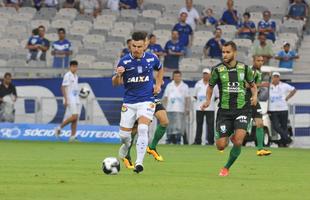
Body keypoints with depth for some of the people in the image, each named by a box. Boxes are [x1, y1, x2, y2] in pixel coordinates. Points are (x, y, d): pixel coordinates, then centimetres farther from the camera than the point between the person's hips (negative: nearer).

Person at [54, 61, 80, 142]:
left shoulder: (76, 76, 16)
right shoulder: (67, 75, -8)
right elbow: (63, 87, -13)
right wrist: (66, 99, -20)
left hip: (76, 100, 8)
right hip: (70, 100, -8)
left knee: (76, 118, 2)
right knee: (74, 116, -17)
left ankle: (73, 136, 1)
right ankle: (59, 128, -3)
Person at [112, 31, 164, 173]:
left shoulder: (151, 58, -3)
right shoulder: (124, 61, -9)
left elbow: (160, 69, 21)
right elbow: (115, 83, -4)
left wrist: (158, 84, 7)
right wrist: (118, 75, -26)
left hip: (146, 101, -1)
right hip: (129, 102, 1)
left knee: (142, 129, -23)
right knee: (124, 134, 2)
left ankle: (139, 162, -19)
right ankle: (126, 145, 41)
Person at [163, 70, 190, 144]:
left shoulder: (184, 86, 9)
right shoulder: (169, 86, 12)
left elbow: (187, 98, 8)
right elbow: (165, 97, 13)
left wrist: (187, 108, 1)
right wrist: (164, 107, 6)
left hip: (180, 110, -1)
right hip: (170, 109, 1)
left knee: (179, 126, -7)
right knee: (169, 126, 1)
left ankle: (178, 140, -5)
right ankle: (169, 140, 7)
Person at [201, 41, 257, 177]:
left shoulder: (244, 68, 2)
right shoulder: (218, 70, -2)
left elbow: (252, 84, 17)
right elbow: (210, 86, 14)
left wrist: (255, 95, -3)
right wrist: (208, 100, -3)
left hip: (241, 109, 0)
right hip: (224, 111, 0)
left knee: (238, 142, -22)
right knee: (221, 146, -4)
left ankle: (226, 168, 3)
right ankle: (231, 137, 36)